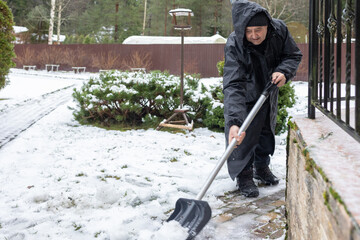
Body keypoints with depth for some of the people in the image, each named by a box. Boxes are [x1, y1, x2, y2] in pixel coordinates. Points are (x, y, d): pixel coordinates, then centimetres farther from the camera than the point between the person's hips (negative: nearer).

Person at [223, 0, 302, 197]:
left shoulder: (279, 30, -24)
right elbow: (233, 86, -44)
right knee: (243, 135, -9)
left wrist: (283, 71, -31)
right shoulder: (234, 46, -36)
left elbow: (294, 55, -7)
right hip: (246, 97, -4)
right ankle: (244, 175, 12)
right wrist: (234, 122, -56)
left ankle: (262, 168, 39)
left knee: (267, 131, 17)